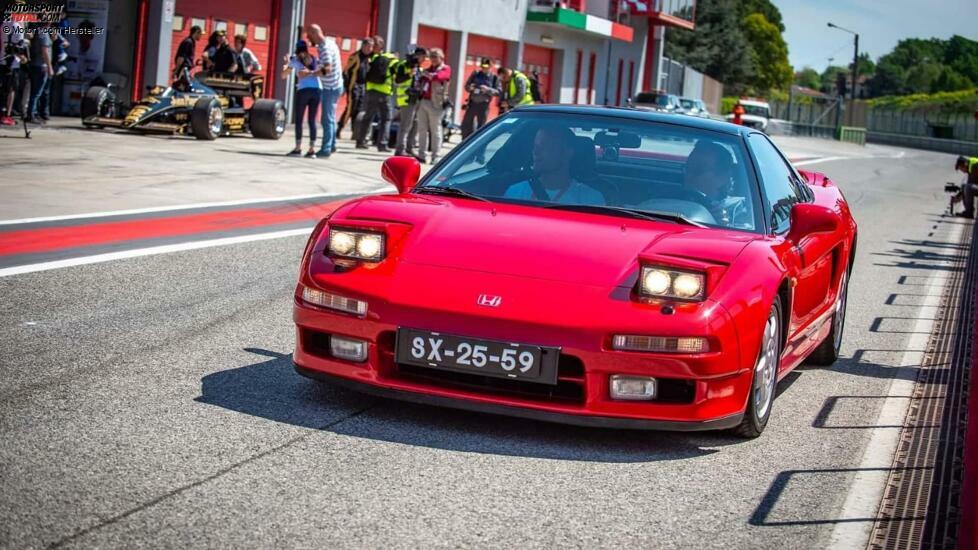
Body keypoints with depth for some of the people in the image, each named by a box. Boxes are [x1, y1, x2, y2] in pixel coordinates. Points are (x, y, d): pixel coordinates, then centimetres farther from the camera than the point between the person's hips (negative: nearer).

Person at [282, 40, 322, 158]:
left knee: (298, 120, 4)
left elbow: (284, 76, 15)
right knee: (312, 120, 7)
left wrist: (287, 63, 29)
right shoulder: (314, 59, 19)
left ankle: (298, 148, -2)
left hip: (303, 90, -3)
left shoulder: (295, 59, 11)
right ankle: (312, 149, 1)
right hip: (317, 89, 3)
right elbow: (320, 72, 15)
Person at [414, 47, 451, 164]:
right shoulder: (428, 69, 21)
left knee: (435, 130, -4)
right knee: (422, 129, 4)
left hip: (435, 103, -7)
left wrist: (425, 74, -4)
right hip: (423, 101, 7)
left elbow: (437, 77, -17)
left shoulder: (446, 69, 1)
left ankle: (435, 157, -3)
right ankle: (421, 154, 5)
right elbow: (421, 83, 26)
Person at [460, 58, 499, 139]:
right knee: (466, 124, 2)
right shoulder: (475, 74, 6)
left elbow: (498, 92, -5)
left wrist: (488, 89, -22)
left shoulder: (494, 78, 0)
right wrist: (470, 87, -13)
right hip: (472, 103, 2)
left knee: (481, 126, 3)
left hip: (483, 105, -2)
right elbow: (466, 86, 11)